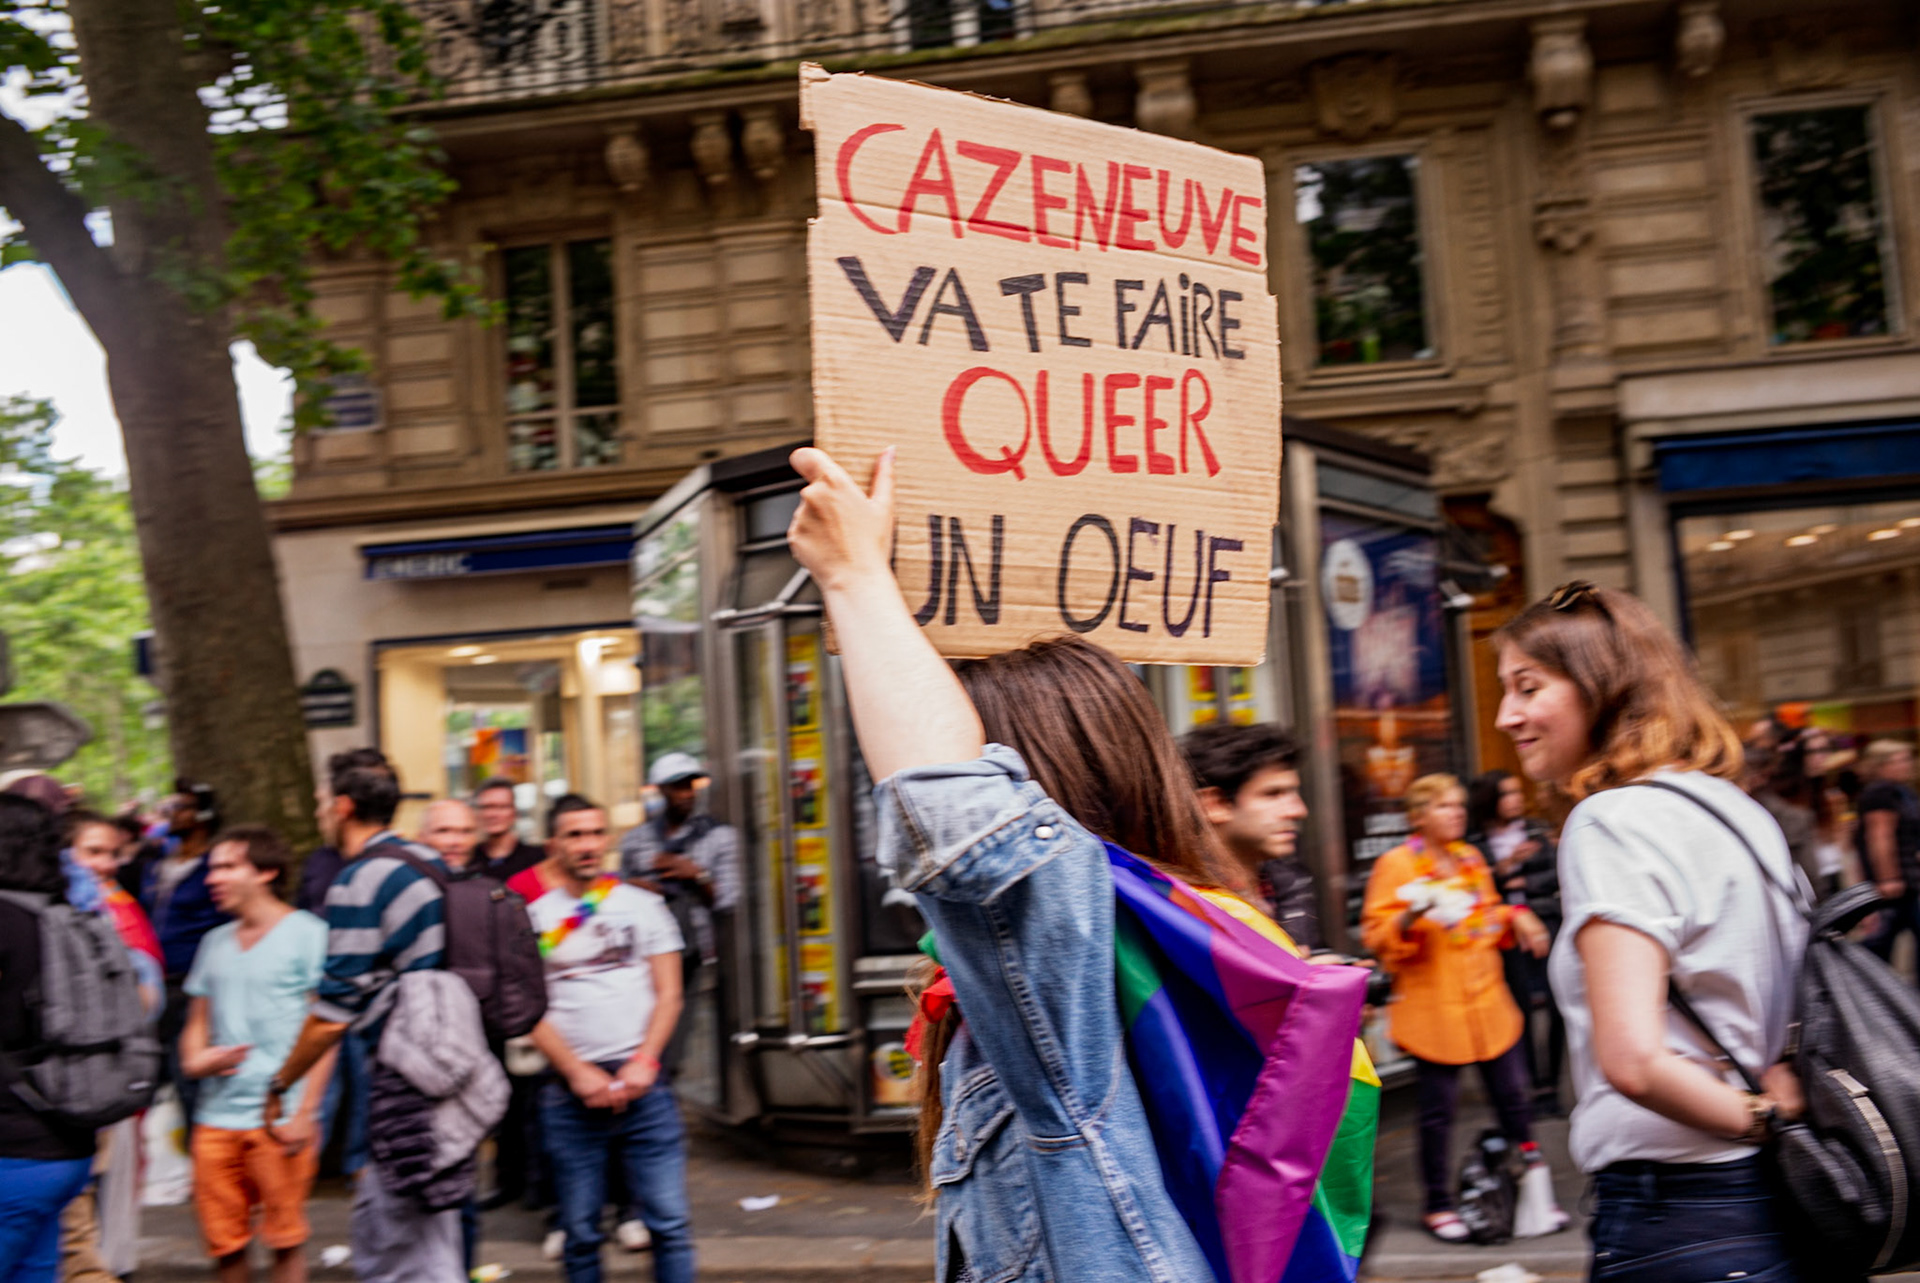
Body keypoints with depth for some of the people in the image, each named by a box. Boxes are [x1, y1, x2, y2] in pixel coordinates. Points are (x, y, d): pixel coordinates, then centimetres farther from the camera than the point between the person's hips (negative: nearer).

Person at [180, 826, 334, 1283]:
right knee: (224, 1241, 7)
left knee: (285, 1240, 0)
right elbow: (198, 1020, 22)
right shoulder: (216, 941, 15)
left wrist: (303, 1112, -11)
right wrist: (195, 1060, -1)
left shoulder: (308, 934, -2)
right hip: (217, 1118, 5)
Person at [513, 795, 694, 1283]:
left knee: (669, 1222, -3)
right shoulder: (529, 912, 4)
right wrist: (578, 1073, -8)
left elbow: (668, 993, 7)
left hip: (642, 1082, 1)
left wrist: (642, 1064, -7)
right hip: (569, 1091, -1)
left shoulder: (642, 905, 9)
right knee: (580, 1233, 6)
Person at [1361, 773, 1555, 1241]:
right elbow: (1377, 936, -11)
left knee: (1514, 1096, 9)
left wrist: (1513, 917, 9)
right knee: (1438, 1110, 1)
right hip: (1434, 1009, -6)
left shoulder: (1471, 860, 13)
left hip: (1488, 1003, 6)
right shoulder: (1396, 864, -7)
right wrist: (1412, 917, -28)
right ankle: (1438, 1206, 16)